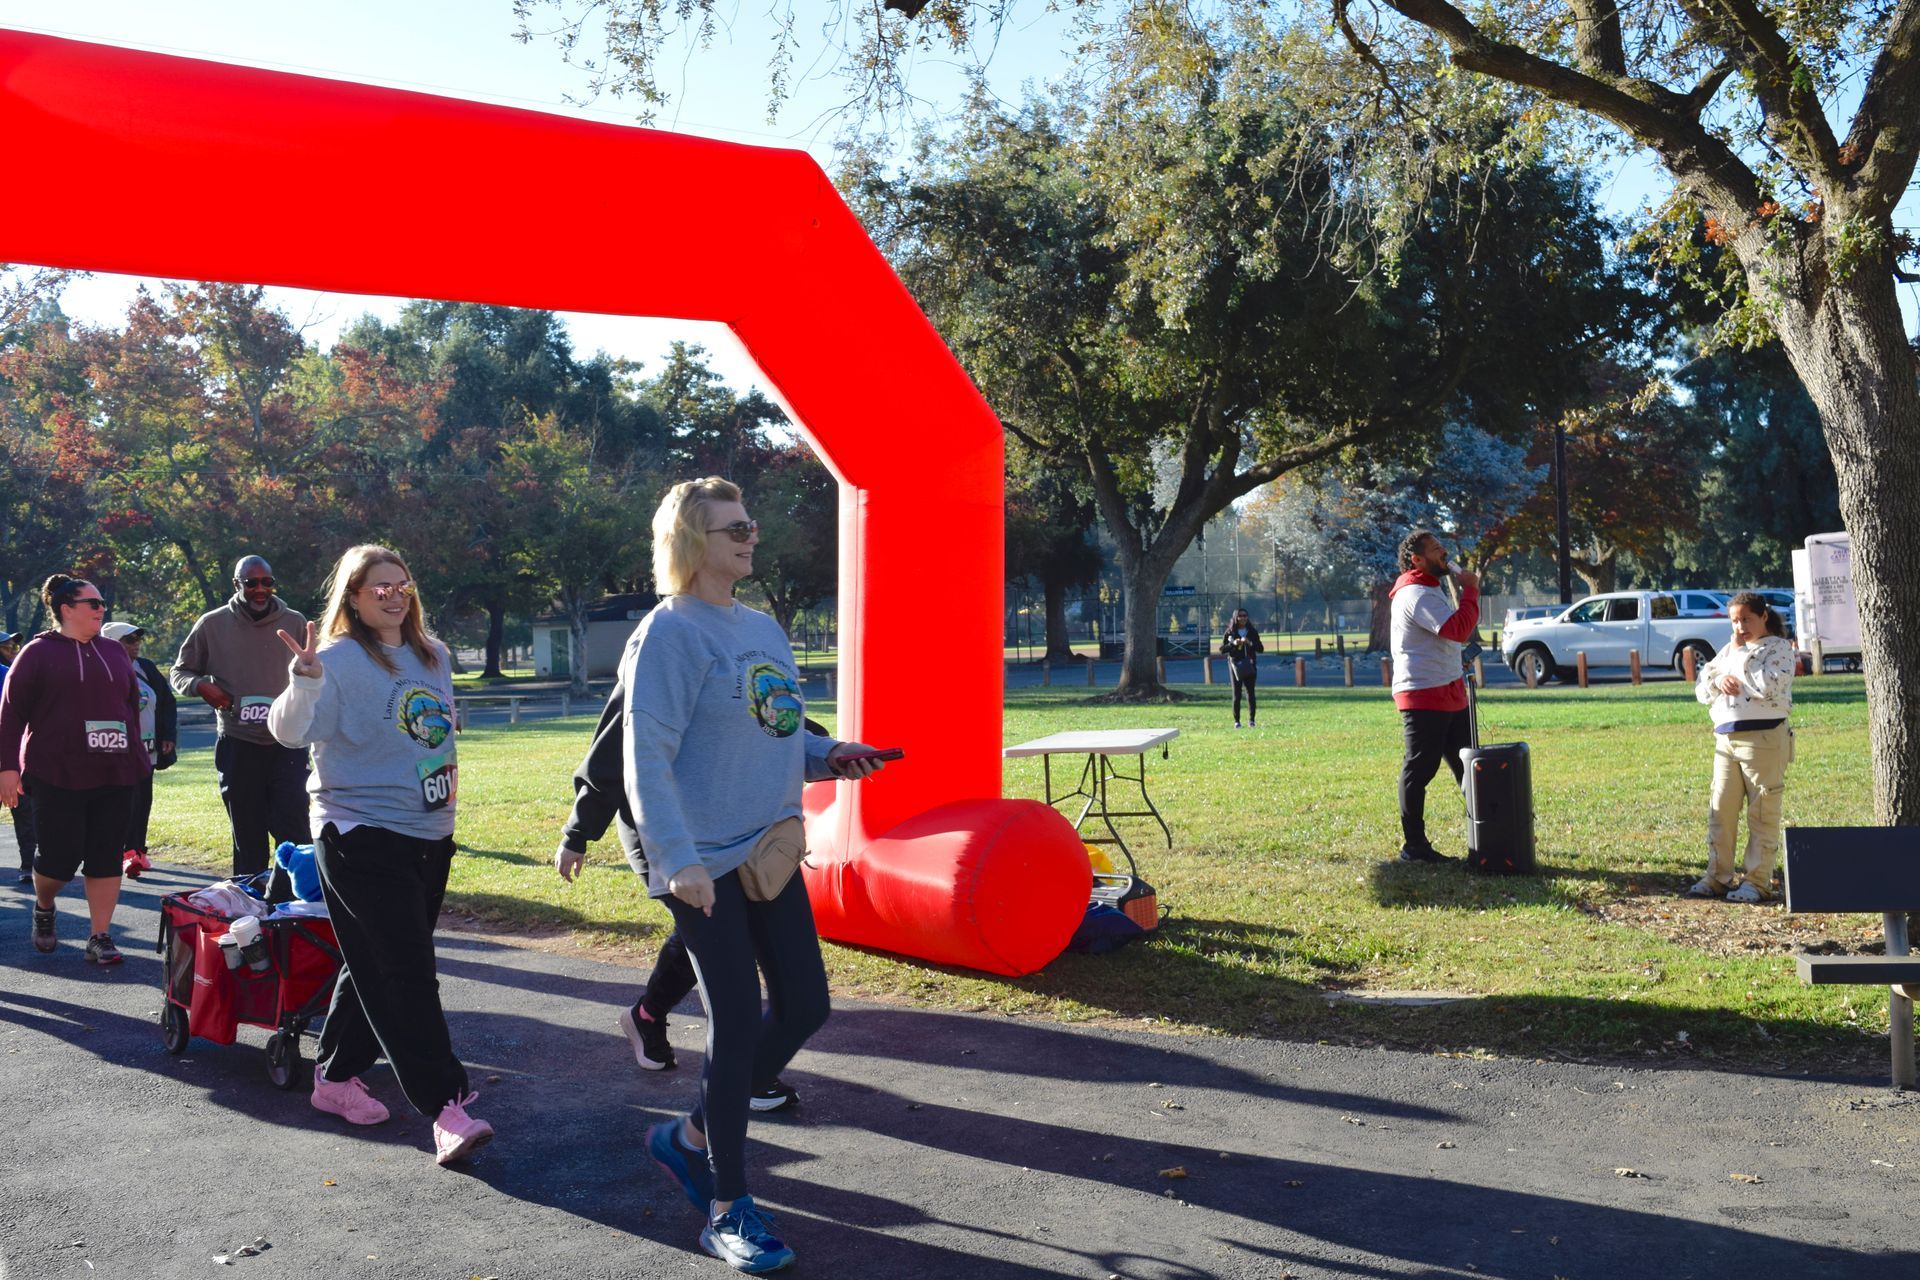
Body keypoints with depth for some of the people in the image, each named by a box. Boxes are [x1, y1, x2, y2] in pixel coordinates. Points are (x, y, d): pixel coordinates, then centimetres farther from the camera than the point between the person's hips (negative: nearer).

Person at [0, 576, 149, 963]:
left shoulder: (114, 652, 14)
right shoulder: (39, 652, 0)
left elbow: (133, 706, 19)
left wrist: (134, 756, 17)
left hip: (114, 775, 4)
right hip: (57, 775, -4)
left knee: (106, 856, 2)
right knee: (60, 856, -2)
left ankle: (99, 937, 8)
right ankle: (43, 909, 29)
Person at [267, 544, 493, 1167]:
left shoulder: (434, 655, 10)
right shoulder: (341, 659, -11)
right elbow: (290, 731, -23)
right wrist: (303, 680, -38)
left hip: (429, 835, 7)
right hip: (363, 837, -7)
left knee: (378, 969, 17)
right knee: (405, 976, -9)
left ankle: (336, 1076, 32)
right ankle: (446, 1107, -9)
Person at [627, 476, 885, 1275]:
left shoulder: (763, 628, 12)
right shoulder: (670, 633, -13)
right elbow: (647, 757, -19)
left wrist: (828, 755, 0)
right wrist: (676, 861, -27)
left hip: (771, 851, 8)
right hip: (707, 866, -8)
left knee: (803, 1007, 11)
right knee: (738, 1024, -1)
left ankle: (692, 1136, 30)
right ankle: (727, 1209, 17)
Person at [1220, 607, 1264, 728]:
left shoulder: (1252, 632, 6)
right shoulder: (1230, 633, 2)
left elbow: (1261, 649, 4)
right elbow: (1221, 649, 0)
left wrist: (1250, 643, -13)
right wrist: (1233, 644, -16)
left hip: (1250, 666, 1)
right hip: (1236, 666, -1)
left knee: (1250, 693, -1)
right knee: (1236, 694, 0)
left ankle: (1252, 720, 4)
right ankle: (1236, 721, 5)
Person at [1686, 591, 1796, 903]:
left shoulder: (1779, 648, 0)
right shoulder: (1728, 650, 20)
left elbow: (1767, 686, -18)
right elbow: (1700, 690, 17)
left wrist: (1740, 654, -9)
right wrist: (1718, 680, -4)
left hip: (1764, 738, -6)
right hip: (1726, 739, 7)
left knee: (1762, 814, -1)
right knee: (1719, 811, 5)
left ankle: (1757, 881, 5)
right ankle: (1718, 877, 12)